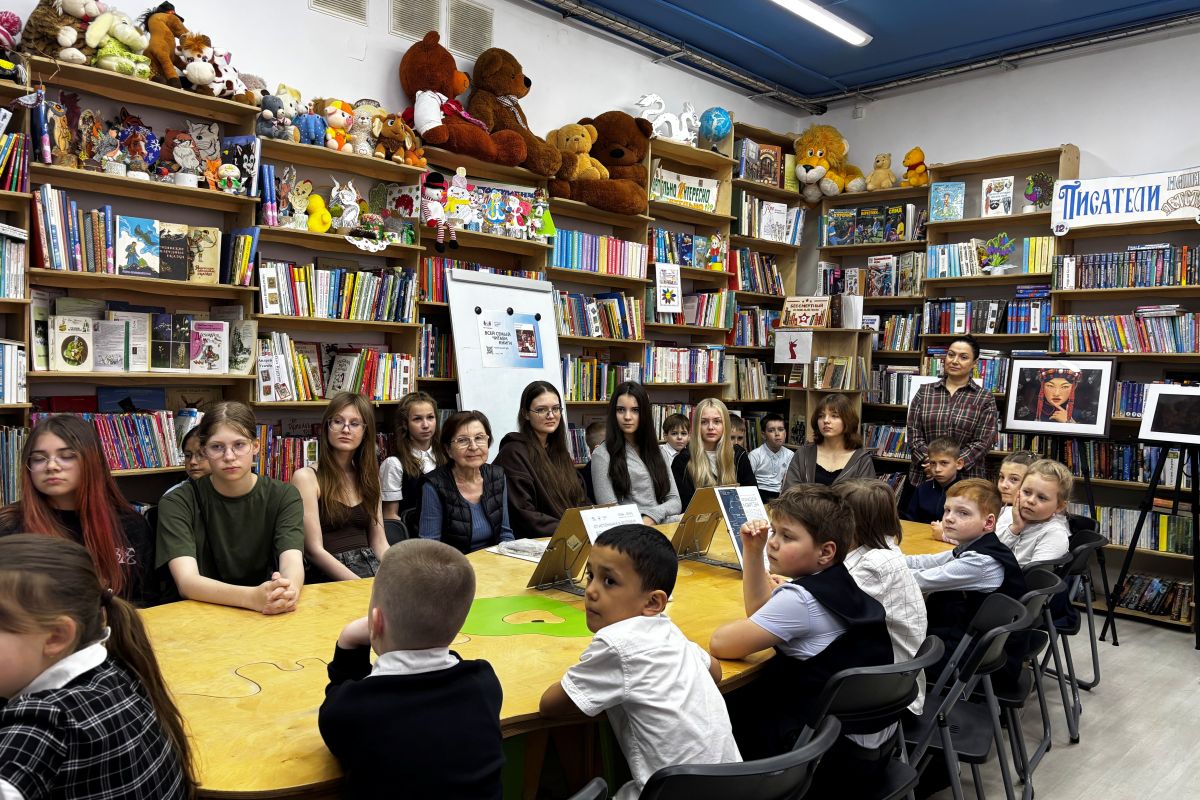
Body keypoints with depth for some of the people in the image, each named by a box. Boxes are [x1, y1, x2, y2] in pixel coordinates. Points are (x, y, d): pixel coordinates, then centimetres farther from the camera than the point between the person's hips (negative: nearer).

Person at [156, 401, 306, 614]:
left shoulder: (284, 496, 2)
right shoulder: (177, 503, -3)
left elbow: (293, 563, -11)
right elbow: (186, 581, -16)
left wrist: (288, 590, -34)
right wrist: (252, 597, -33)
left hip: (269, 617, 1)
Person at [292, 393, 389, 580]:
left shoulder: (369, 477, 16)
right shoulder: (306, 477, -2)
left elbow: (379, 543, 13)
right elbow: (314, 549, -9)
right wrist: (364, 586, -17)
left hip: (372, 567, 5)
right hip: (331, 576, -5)